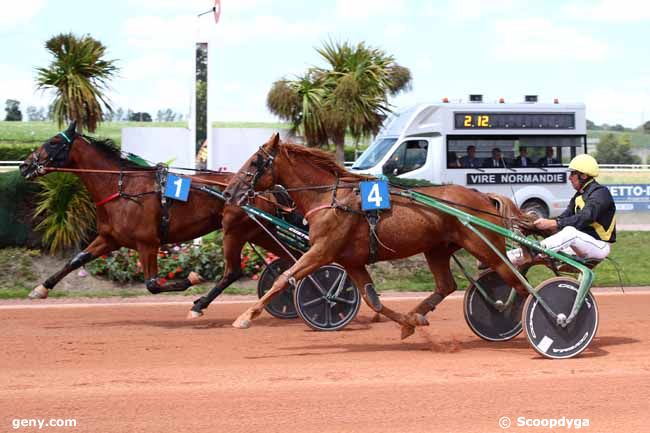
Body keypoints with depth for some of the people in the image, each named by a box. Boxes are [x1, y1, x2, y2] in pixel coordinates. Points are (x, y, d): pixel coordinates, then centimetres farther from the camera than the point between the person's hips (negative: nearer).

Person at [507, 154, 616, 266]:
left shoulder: (600, 193, -14)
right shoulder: (580, 195, 16)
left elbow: (585, 218, -29)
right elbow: (566, 215, 5)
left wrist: (552, 223, -35)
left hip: (600, 246, -10)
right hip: (584, 242, 10)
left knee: (570, 232, -34)